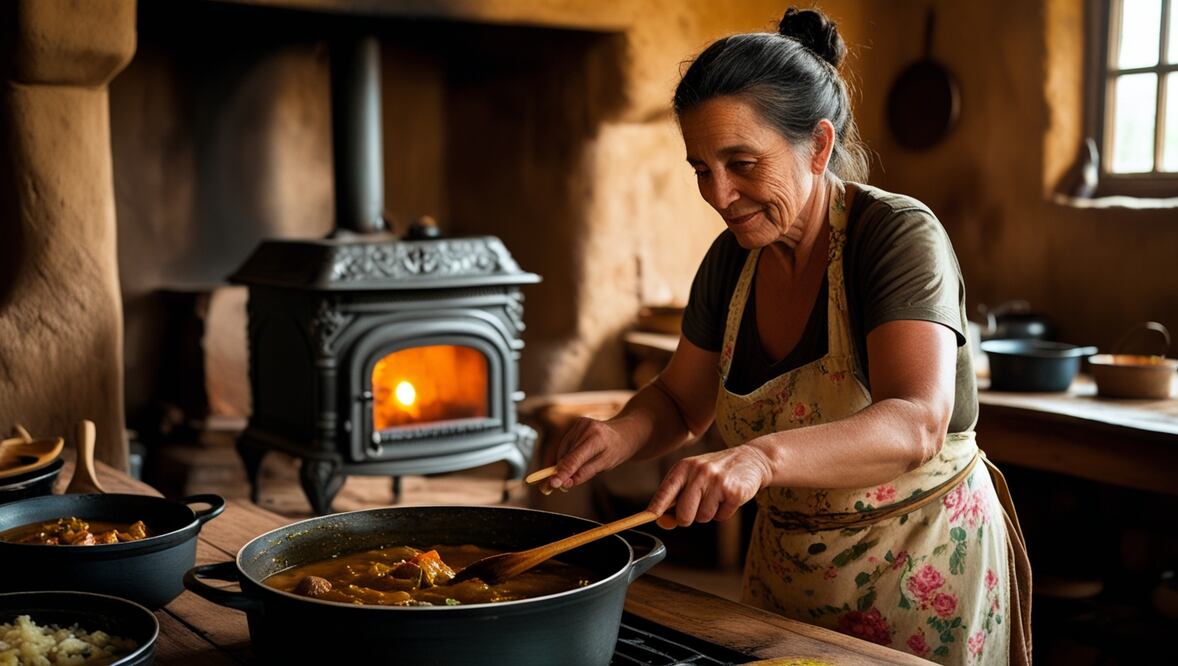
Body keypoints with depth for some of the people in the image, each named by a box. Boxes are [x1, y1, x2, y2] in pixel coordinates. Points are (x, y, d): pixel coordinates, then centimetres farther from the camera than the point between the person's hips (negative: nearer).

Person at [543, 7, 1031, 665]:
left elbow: (915, 425, -35)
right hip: (786, 572, 6)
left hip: (924, 571, -5)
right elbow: (680, 401, 9)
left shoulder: (900, 235, -21)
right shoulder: (733, 259, -3)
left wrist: (761, 456, -51)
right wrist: (622, 434, -15)